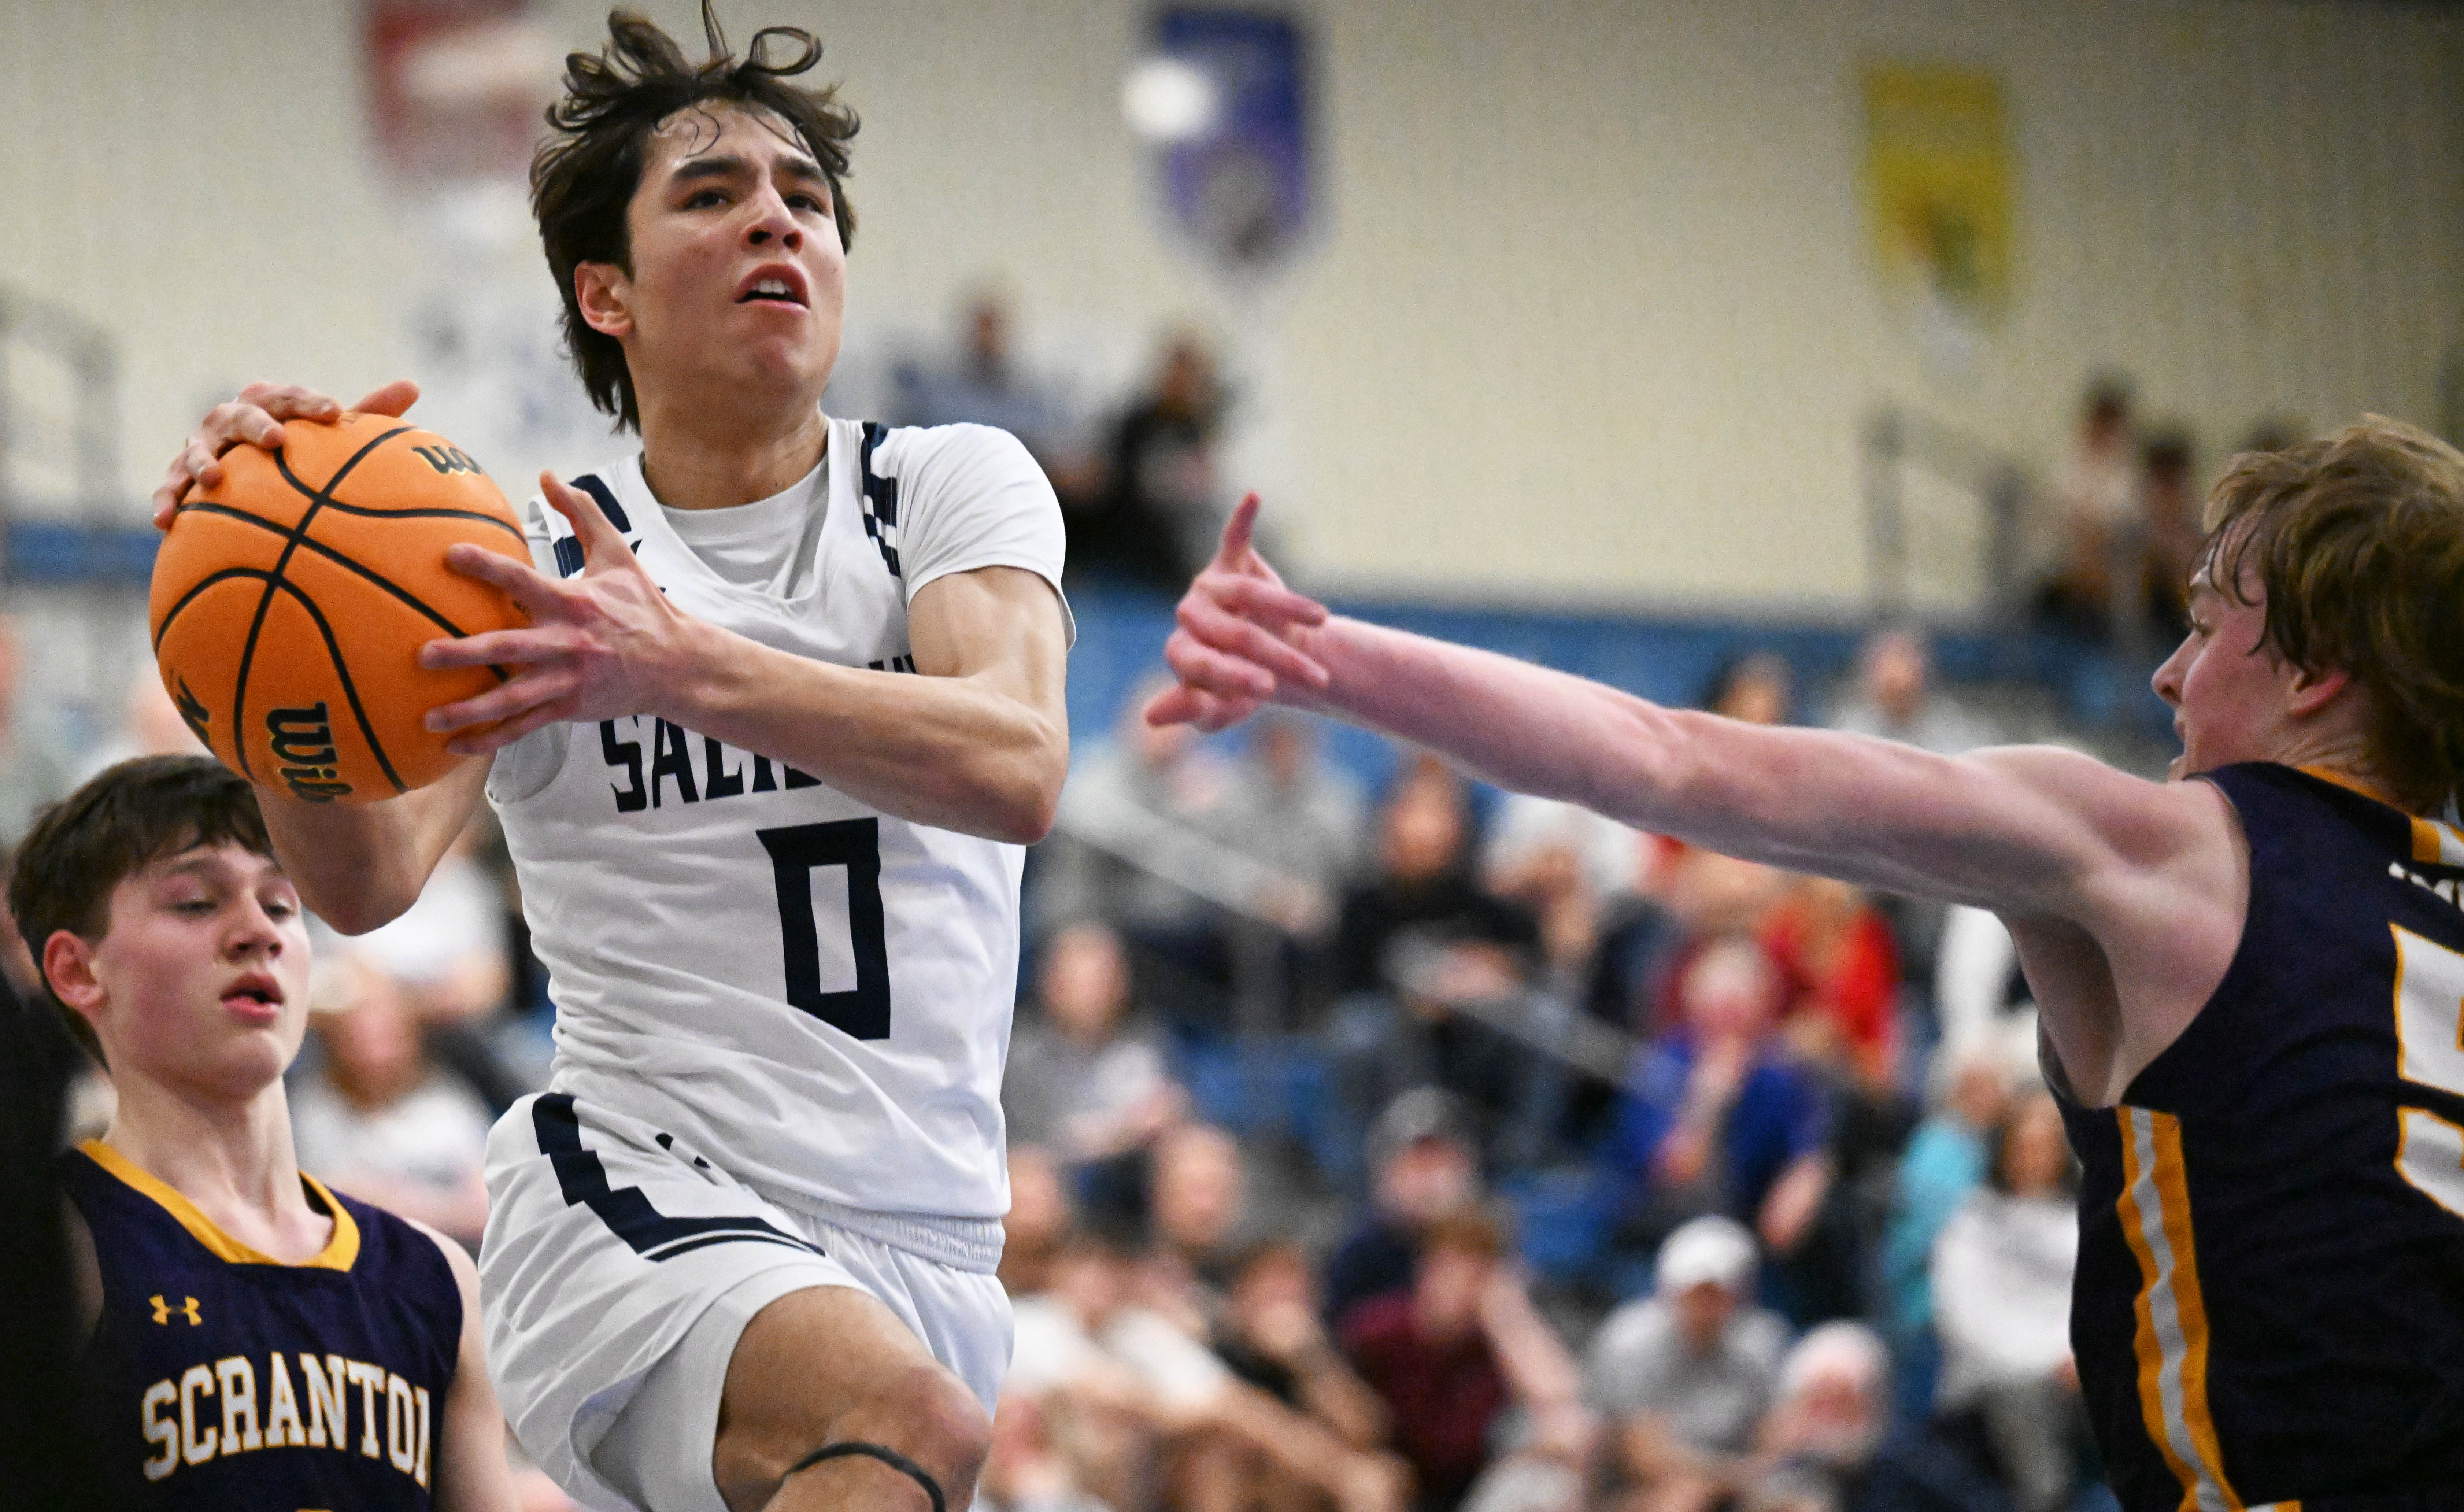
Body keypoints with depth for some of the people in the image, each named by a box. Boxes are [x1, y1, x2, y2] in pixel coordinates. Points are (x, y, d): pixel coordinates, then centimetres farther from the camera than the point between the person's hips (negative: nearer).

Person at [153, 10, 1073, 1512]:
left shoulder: (958, 485, 6)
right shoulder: (527, 555, 4)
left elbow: (1016, 768, -16)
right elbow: (370, 878, -11)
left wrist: (682, 666, -30)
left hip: (929, 1245, 3)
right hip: (637, 1188, -3)